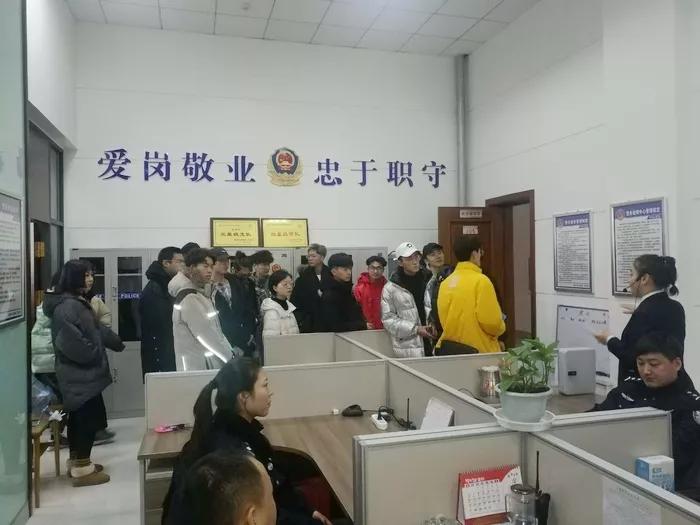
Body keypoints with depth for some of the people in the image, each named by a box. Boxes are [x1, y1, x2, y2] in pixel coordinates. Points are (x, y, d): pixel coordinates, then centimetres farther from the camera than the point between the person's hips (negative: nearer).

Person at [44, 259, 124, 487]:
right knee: (89, 418, -5)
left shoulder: (77, 303, 15)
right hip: (80, 373, -11)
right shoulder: (68, 307, -20)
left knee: (79, 417, 17)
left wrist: (116, 342, 28)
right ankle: (82, 469, 4)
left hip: (80, 372, 11)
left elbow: (97, 329, 23)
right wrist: (95, 355, -17)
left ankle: (77, 461, 28)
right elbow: (72, 342, -29)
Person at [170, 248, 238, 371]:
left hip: (207, 365, 9)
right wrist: (232, 359, -12)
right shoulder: (190, 299, -16)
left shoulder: (199, 294, 14)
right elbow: (207, 336, -19)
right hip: (197, 368, -9)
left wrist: (230, 352, 3)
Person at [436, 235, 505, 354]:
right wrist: (501, 327, 5)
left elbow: (443, 319, 5)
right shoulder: (481, 281, -14)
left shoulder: (445, 283, 2)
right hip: (477, 350, -6)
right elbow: (491, 322, -16)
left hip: (447, 347, 6)